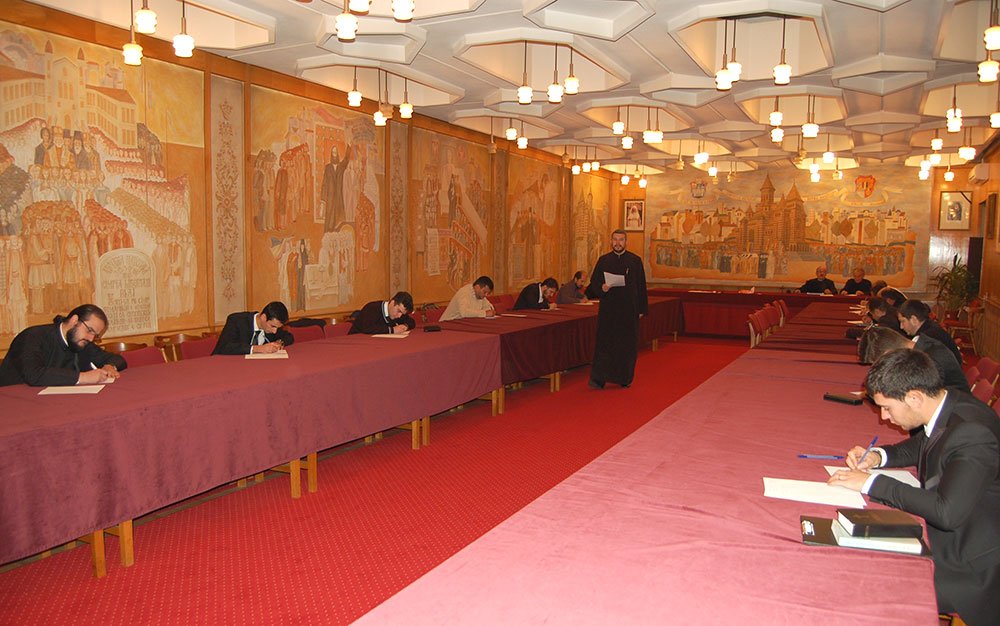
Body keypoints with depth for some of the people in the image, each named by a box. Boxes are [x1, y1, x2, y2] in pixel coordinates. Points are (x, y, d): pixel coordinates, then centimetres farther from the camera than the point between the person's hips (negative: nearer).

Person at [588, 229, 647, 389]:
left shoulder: (635, 261, 3)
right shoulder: (603, 260, 5)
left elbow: (641, 286, 4)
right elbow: (593, 282, 5)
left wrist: (642, 309, 1)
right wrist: (601, 288, -17)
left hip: (629, 309, 0)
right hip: (608, 309, 0)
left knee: (627, 345, 6)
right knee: (605, 343, -4)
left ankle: (625, 378, 19)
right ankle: (598, 378, -5)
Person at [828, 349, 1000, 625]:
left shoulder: (973, 433, -28)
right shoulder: (945, 407, -2)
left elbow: (948, 512, -35)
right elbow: (919, 446, 21)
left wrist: (872, 483, -26)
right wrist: (878, 456, 2)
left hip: (971, 567, -9)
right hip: (941, 535, 9)